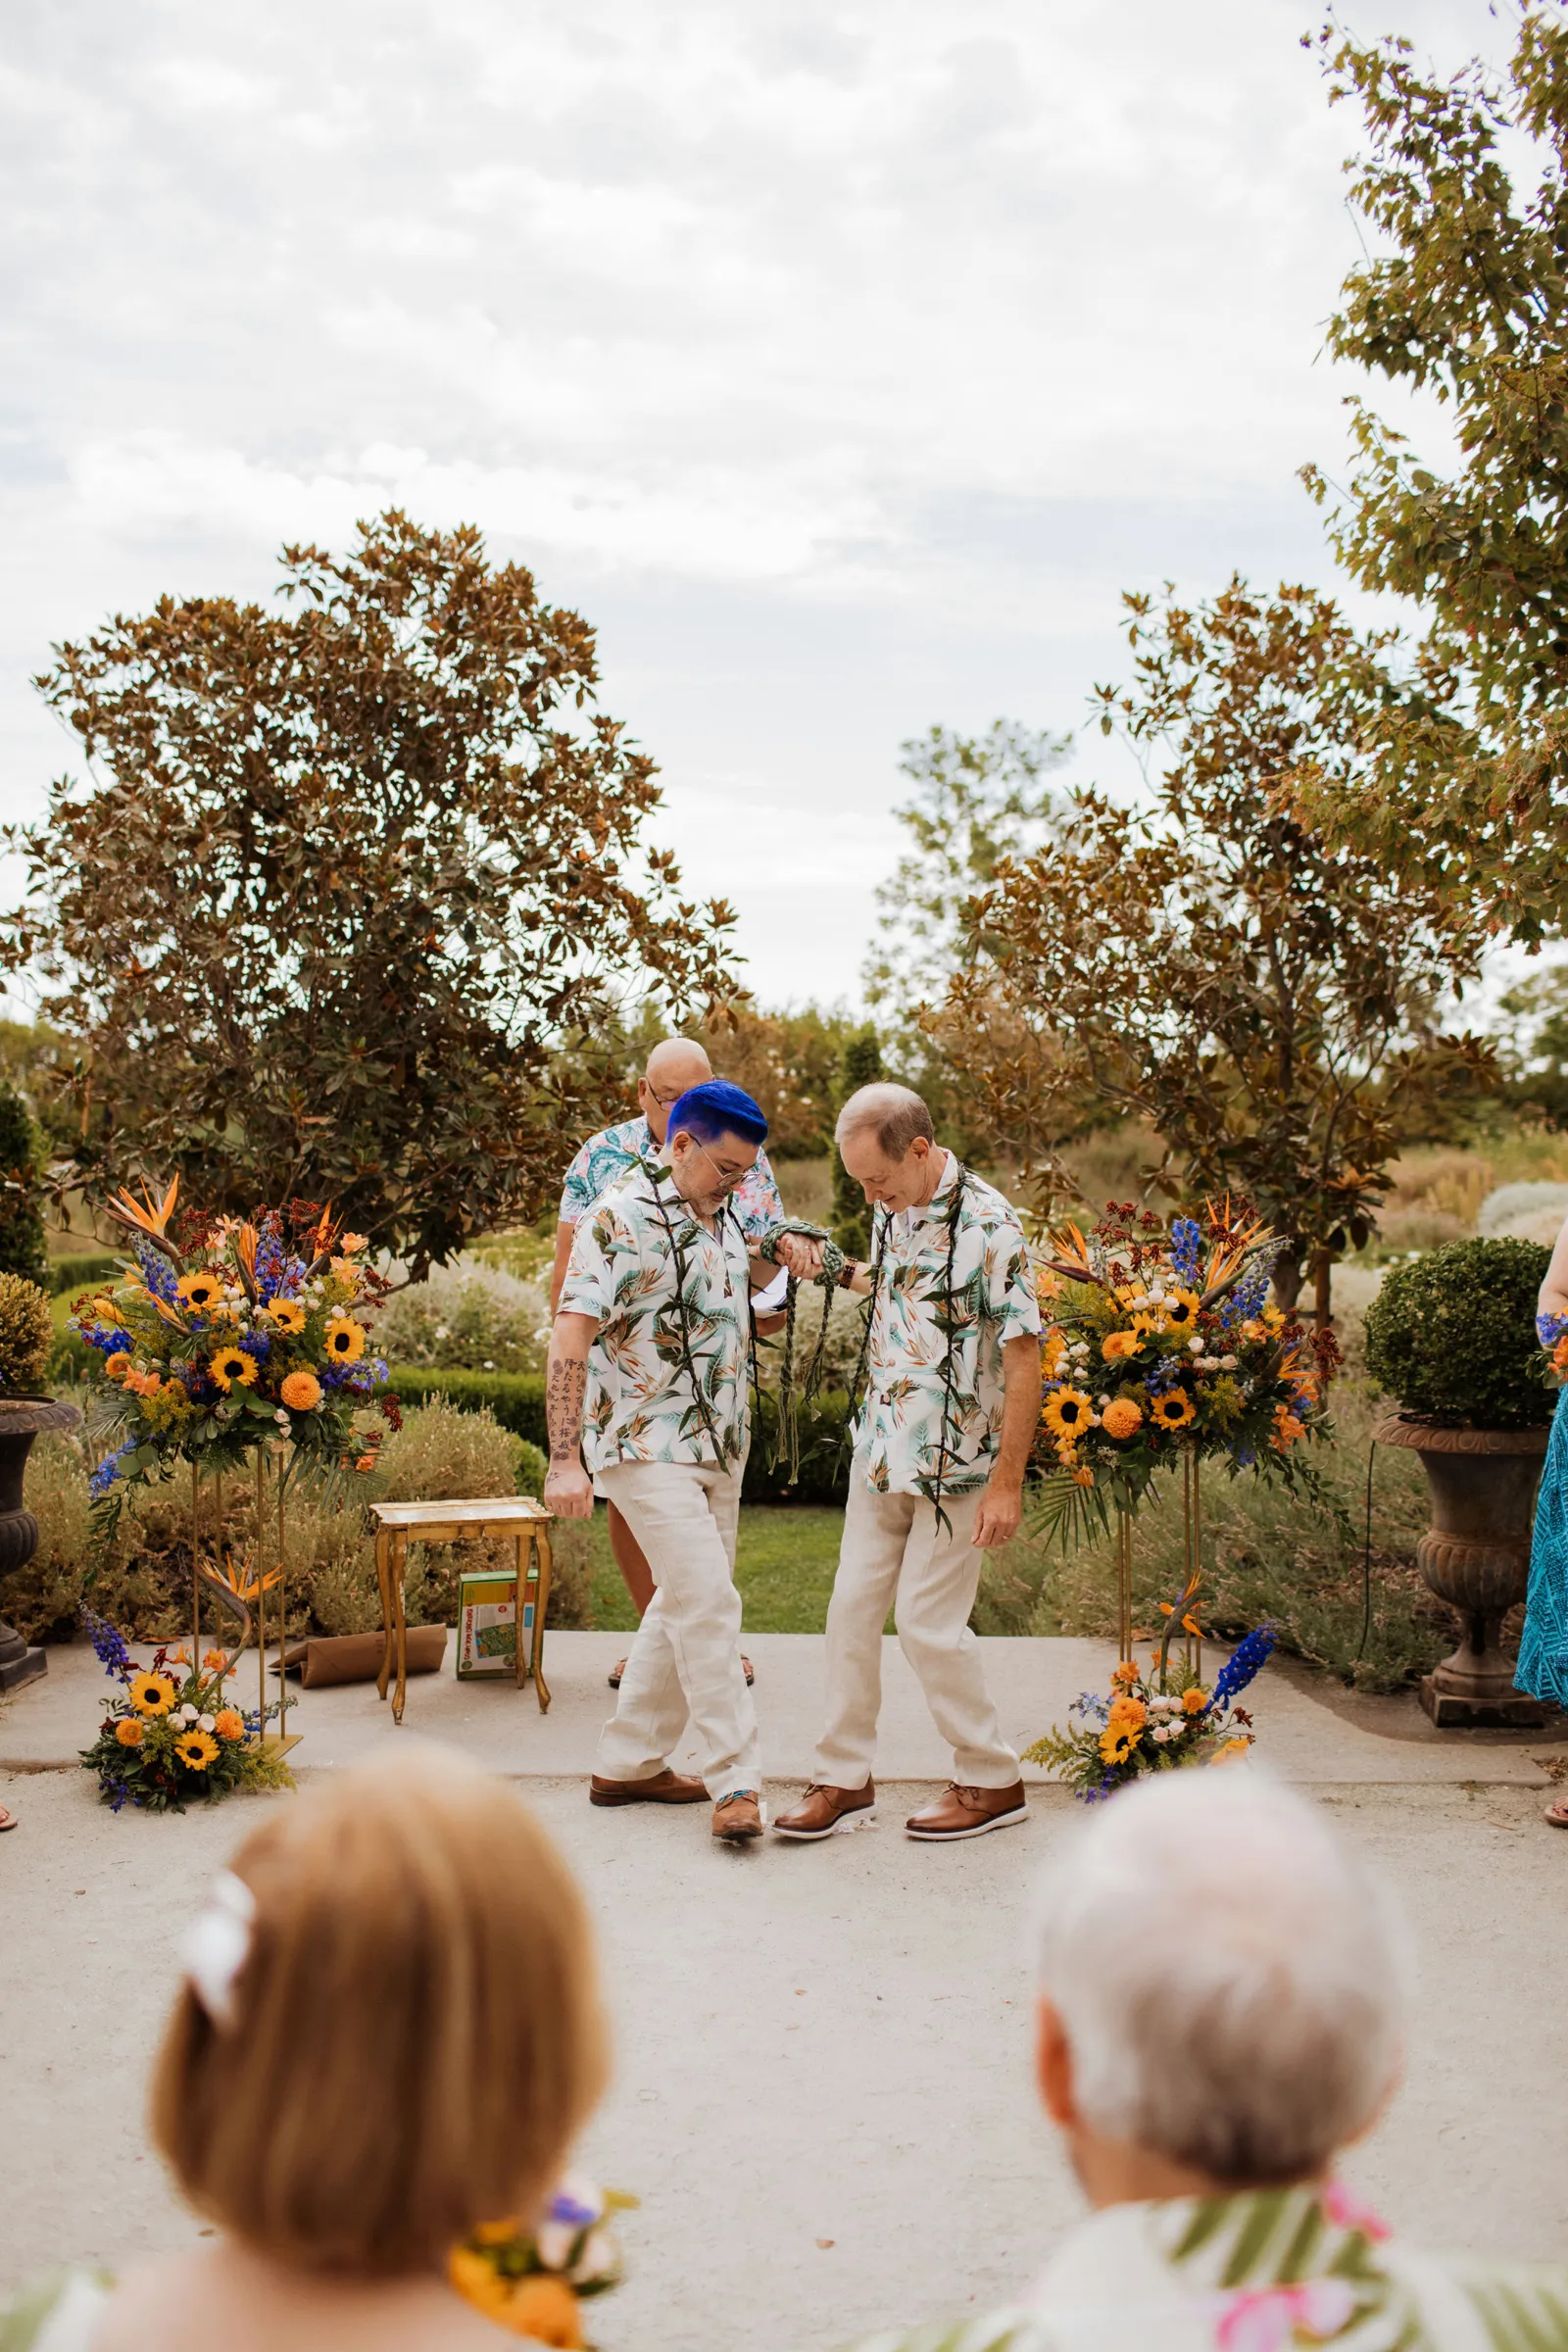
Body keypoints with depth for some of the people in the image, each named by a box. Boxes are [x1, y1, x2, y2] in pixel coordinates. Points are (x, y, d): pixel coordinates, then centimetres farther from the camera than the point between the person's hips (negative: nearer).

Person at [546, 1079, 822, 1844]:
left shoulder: (717, 1216, 10)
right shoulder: (622, 1218, -16)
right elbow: (570, 1339, -21)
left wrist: (782, 1255, 7)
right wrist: (564, 1460, -27)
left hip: (718, 1448, 9)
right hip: (646, 1445, -9)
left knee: (683, 1606, 13)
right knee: (708, 1604, -13)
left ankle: (628, 1764, 24)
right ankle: (735, 1782, -6)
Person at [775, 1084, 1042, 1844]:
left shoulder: (987, 1225, -18)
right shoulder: (892, 1211, 5)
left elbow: (1022, 1357, -17)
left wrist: (1007, 1482, -18)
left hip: (955, 1462, -7)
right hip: (880, 1450, 7)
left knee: (927, 1622, -3)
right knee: (852, 1606, 7)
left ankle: (992, 1782, 15)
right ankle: (845, 1778, 18)